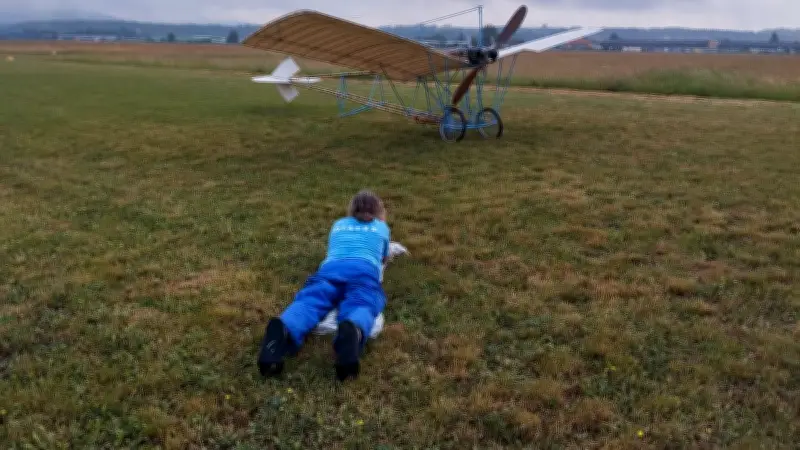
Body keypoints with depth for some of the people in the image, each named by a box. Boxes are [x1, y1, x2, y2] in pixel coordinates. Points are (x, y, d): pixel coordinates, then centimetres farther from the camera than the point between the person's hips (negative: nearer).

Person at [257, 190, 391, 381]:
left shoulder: (338, 224, 38)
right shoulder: (381, 227, 34)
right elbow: (384, 258, 51)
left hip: (330, 268, 2)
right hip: (364, 271, -2)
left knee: (308, 302, -24)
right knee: (360, 306, -29)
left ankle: (282, 330, -59)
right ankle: (352, 332, -67)